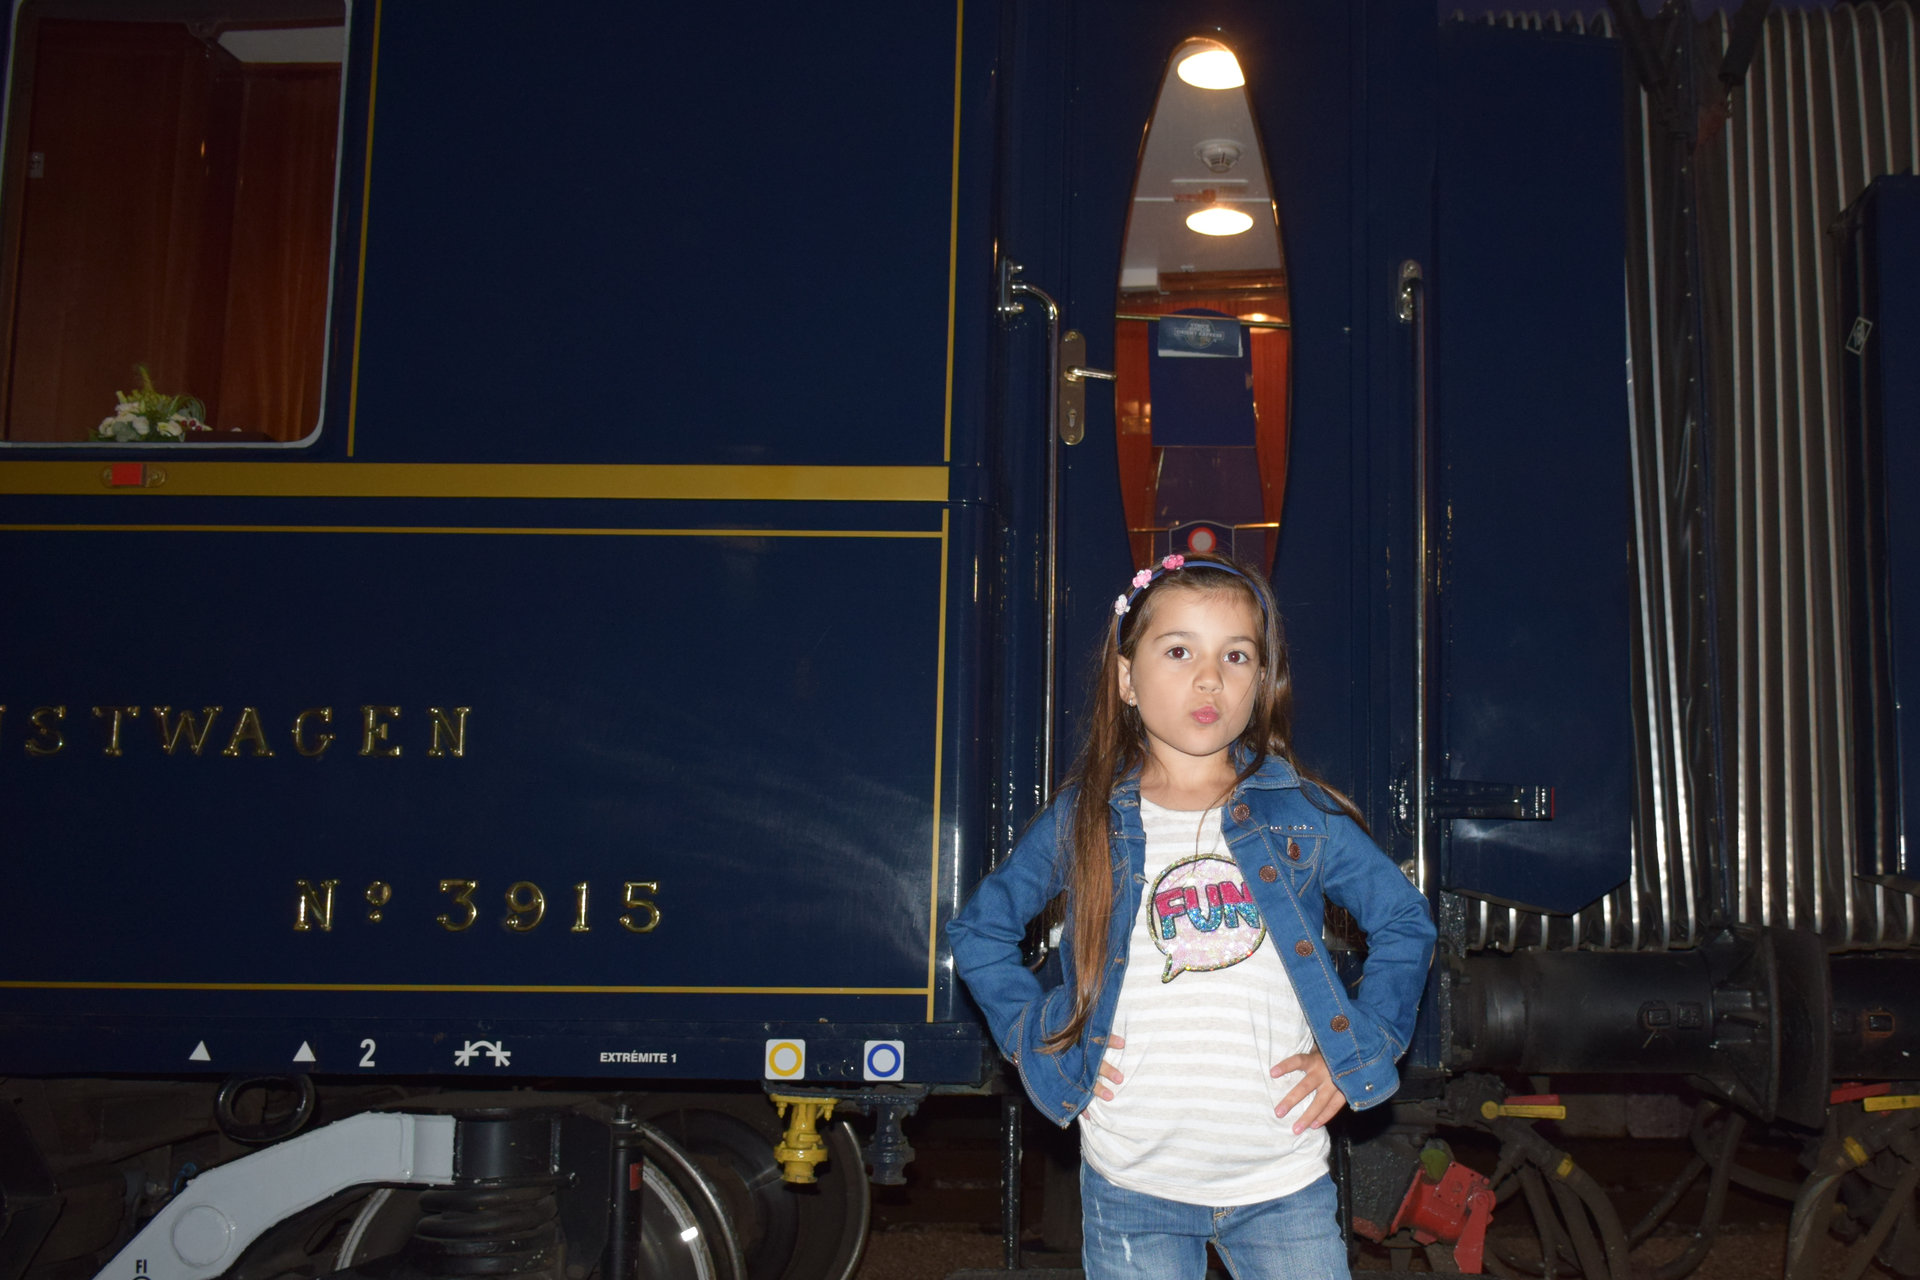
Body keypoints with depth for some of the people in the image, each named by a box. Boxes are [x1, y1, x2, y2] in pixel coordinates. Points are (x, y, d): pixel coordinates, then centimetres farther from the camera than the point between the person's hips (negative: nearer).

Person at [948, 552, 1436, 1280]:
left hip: (1284, 1188, 1)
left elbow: (1406, 924, 12)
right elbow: (978, 931, 12)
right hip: (1131, 1189, 0)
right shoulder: (1083, 821, 0)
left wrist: (1356, 1054, 4)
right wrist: (1040, 1043, 2)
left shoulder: (1304, 816, 1)